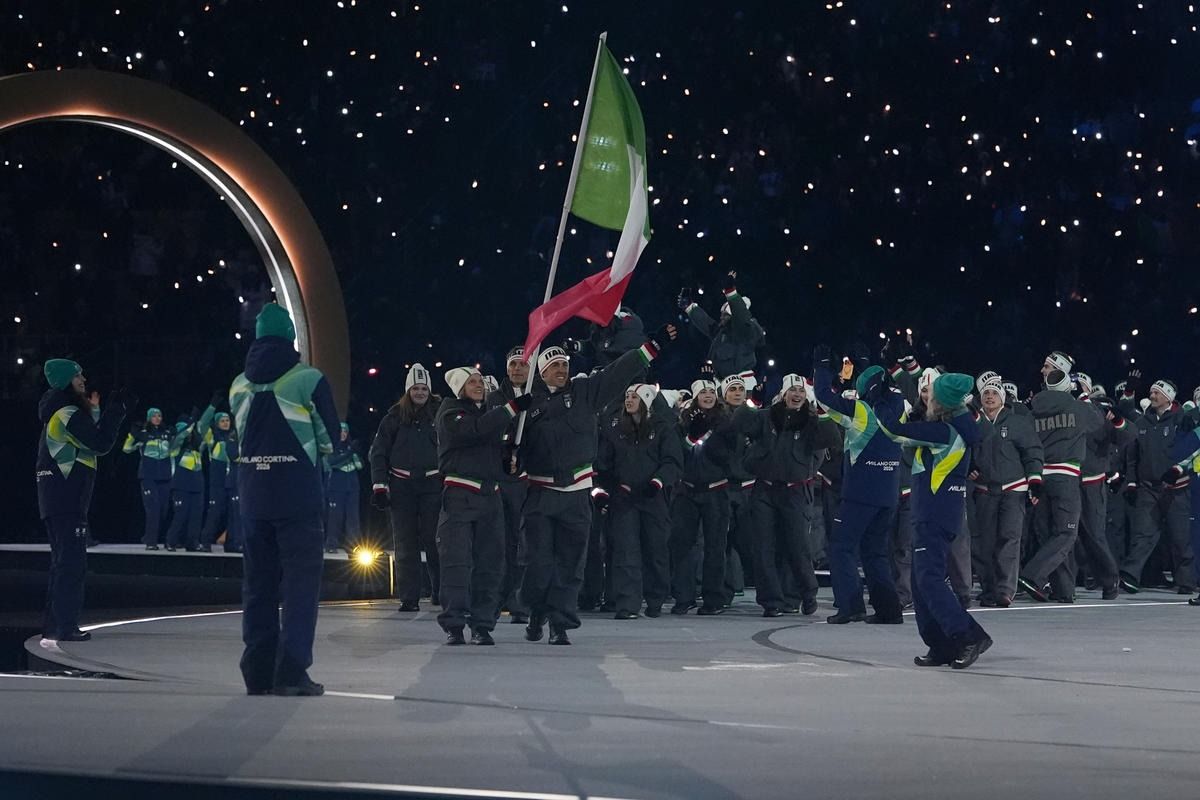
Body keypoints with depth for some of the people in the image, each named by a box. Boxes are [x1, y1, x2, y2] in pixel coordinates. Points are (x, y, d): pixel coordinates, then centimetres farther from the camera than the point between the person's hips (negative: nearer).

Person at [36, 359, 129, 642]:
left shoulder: (57, 412, 17)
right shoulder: (68, 413, -14)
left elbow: (91, 442, 22)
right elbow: (101, 444, -16)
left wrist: (93, 410, 19)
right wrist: (116, 409, -11)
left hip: (54, 499, 10)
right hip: (67, 498, -10)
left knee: (62, 562, 15)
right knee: (72, 564, -9)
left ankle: (53, 625, 18)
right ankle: (65, 627, -10)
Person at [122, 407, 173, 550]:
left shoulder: (167, 433, 12)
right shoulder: (142, 433, 1)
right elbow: (126, 448, 1)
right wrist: (132, 434, -12)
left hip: (164, 476, 4)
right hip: (148, 475, -4)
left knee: (164, 509, 3)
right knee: (153, 508, -12)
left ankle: (149, 538, 18)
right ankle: (150, 542, -9)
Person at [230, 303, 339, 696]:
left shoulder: (239, 384, 7)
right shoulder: (308, 379, -7)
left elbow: (242, 435, 13)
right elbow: (330, 436, 0)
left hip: (252, 493, 5)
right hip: (298, 494, -5)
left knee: (258, 580, 11)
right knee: (301, 579, -1)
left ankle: (258, 672, 11)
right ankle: (291, 671, -9)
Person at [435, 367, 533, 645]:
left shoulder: (489, 413, 22)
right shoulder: (451, 411, -1)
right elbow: (474, 430, -21)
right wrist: (513, 407, -22)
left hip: (490, 496, 7)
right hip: (459, 495, -7)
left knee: (490, 563, 3)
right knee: (457, 560, -10)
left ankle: (482, 625, 7)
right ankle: (454, 625, -8)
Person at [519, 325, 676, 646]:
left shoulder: (584, 391, 6)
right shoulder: (530, 401, 4)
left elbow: (620, 372, 3)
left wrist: (655, 344, -3)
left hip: (576, 493, 1)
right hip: (540, 493, -1)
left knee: (570, 563, 1)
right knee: (539, 560, -1)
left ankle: (560, 623, 6)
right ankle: (537, 615, 18)